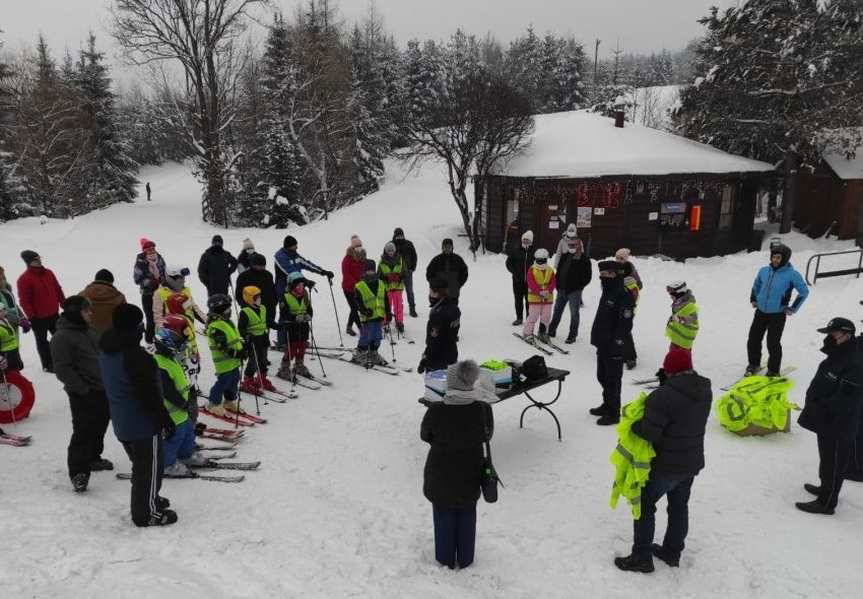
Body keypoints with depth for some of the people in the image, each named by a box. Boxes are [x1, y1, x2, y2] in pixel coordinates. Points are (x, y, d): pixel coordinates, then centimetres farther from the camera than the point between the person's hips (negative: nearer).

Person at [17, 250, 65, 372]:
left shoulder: (48, 273, 3)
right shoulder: (24, 279, -15)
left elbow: (58, 290, 12)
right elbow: (24, 300, -16)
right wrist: (31, 316, -18)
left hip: (53, 314, 6)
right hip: (38, 317, -6)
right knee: (42, 341, 8)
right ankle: (47, 365, 17)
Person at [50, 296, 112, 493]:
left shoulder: (90, 331, 12)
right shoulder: (62, 337, -15)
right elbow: (62, 369, -18)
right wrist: (82, 388, -19)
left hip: (102, 389, 9)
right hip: (83, 395, -9)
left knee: (99, 427, 19)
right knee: (83, 432, -8)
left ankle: (93, 458, 37)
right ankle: (78, 472, 1)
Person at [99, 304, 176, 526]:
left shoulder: (106, 352, 3)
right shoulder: (135, 356, -28)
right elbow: (149, 394, -24)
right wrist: (165, 419, -14)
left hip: (122, 423, 9)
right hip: (143, 424, -9)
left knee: (140, 465, 25)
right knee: (150, 469, 7)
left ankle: (147, 500, 41)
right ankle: (147, 513, 18)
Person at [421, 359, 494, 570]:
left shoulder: (436, 410, -24)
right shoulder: (483, 409, -20)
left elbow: (424, 435, -6)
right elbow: (487, 436, -2)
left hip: (440, 476, -1)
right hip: (469, 476, 1)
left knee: (444, 516, 19)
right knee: (467, 515, 21)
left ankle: (445, 560, 33)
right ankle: (465, 559, 35)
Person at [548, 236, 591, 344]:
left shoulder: (584, 259, -8)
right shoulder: (564, 255, 9)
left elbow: (587, 275, -7)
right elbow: (559, 270, 15)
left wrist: (579, 286, -11)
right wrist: (558, 284, 8)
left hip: (574, 291, -6)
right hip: (562, 289, 6)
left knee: (574, 313, 4)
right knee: (557, 310, 14)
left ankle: (572, 335, 11)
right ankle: (551, 331, 25)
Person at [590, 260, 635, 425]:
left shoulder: (624, 296, -18)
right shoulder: (607, 293, 12)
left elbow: (625, 324, -21)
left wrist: (616, 343, -21)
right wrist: (597, 338, 20)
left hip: (614, 348, -10)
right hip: (603, 345, 10)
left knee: (612, 380, 0)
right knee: (602, 376, 20)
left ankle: (613, 413, 10)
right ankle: (607, 405, 36)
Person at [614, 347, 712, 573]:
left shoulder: (664, 395, -28)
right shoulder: (705, 390, -2)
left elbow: (649, 432, -27)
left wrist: (632, 423, -8)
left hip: (666, 465, -7)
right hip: (692, 463, 7)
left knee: (645, 506, 9)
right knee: (679, 507, 22)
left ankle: (642, 557, 16)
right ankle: (672, 552, 37)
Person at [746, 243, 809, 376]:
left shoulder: (792, 274, -10)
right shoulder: (764, 271, 3)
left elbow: (804, 292, -2)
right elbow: (756, 285, 22)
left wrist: (793, 309, -4)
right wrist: (753, 299, 14)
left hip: (778, 315, -4)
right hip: (760, 312, 5)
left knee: (773, 344, -3)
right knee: (753, 340, 8)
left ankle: (773, 371, 13)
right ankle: (754, 364, 28)